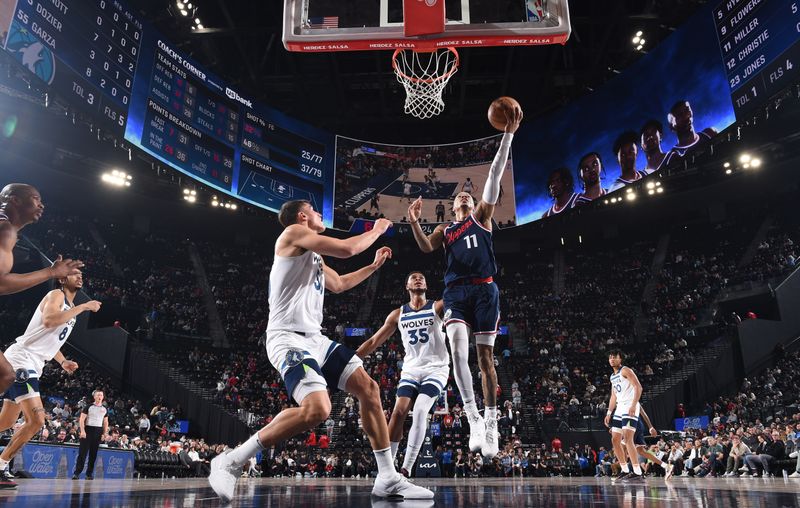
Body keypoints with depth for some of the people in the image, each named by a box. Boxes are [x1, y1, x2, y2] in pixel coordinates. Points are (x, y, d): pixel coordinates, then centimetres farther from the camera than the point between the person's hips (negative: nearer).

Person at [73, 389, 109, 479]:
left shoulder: (105, 409, 12)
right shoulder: (88, 407, 0)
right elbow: (81, 419, -4)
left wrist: (105, 433, 5)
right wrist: (82, 431, -15)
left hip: (98, 431, 4)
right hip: (88, 429, -4)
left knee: (93, 453, 5)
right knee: (83, 452, -8)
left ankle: (89, 473, 11)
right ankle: (77, 472, -5)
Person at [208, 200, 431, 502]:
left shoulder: (313, 255, 25)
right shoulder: (294, 233, -3)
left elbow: (338, 284, 40)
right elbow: (346, 249, -11)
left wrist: (374, 265, 40)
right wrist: (377, 230, 6)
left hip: (314, 338, 10)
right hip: (289, 339, -10)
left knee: (369, 389, 5)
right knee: (317, 409, -29)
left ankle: (388, 479, 10)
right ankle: (231, 462, -13)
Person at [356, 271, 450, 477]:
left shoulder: (437, 307, -2)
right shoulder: (398, 315, 6)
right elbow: (374, 341, 8)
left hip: (436, 369, -3)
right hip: (411, 369, 3)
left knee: (420, 412, -19)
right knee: (398, 412, -12)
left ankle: (406, 470, -15)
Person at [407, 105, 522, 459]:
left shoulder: (482, 215, 18)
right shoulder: (444, 230, 22)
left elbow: (495, 176, 8)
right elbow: (426, 247, 1)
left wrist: (508, 135, 1)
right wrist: (414, 222, -14)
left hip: (484, 289, -1)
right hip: (456, 291, 1)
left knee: (485, 356, 0)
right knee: (458, 351, -20)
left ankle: (491, 424, 9)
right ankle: (474, 420, -15)